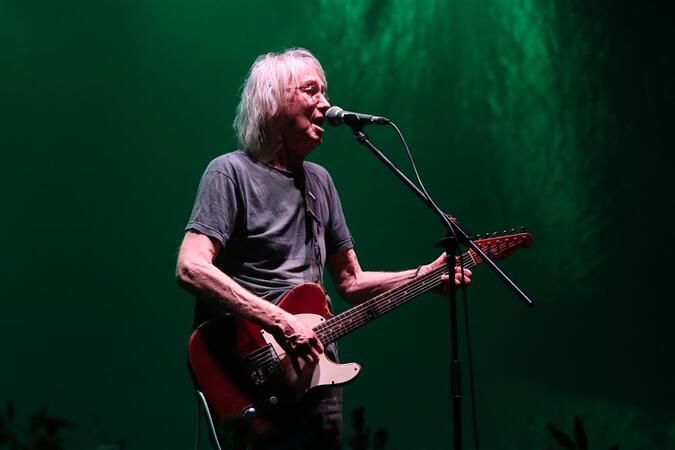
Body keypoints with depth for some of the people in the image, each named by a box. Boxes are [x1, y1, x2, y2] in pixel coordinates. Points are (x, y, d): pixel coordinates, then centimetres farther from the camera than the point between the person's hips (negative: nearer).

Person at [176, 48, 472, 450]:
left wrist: (428, 275, 4)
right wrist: (280, 322, -25)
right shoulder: (232, 172, -7)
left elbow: (351, 282, 18)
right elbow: (191, 268, -20)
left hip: (317, 373, 7)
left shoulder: (319, 180, 15)